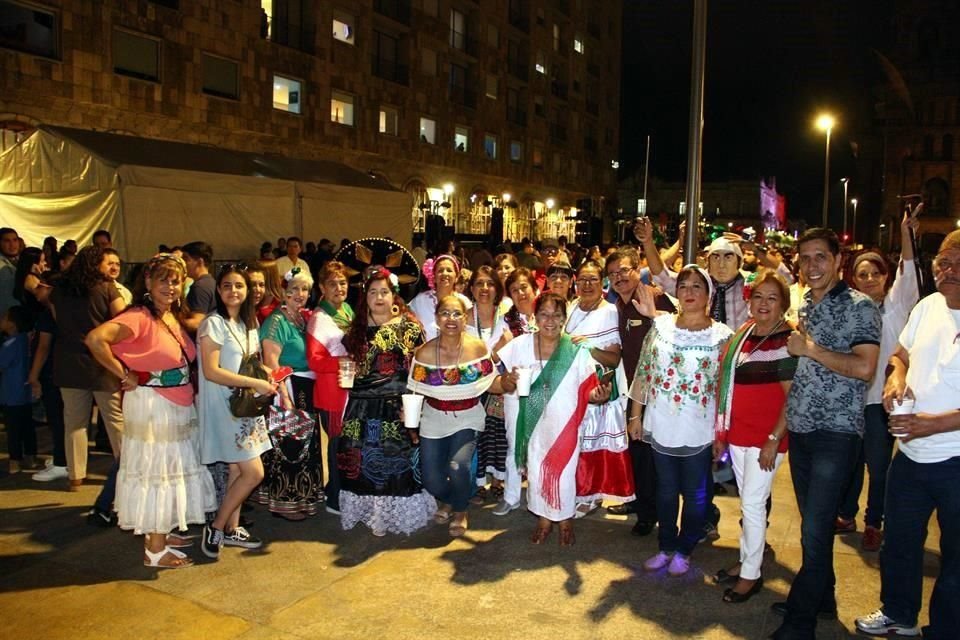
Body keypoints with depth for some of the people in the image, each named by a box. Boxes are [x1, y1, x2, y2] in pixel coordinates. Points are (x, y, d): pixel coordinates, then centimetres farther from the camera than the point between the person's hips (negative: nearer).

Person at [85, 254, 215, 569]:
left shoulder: (175, 317, 8)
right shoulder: (140, 317, -18)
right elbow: (95, 339, -31)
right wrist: (125, 376, -22)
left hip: (179, 407, 8)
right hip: (151, 405, -8)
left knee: (172, 470, 17)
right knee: (156, 471, 1)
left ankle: (162, 533, 33)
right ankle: (154, 550, 14)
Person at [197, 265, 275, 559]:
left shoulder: (249, 322, 11)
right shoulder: (213, 323, -13)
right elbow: (211, 371, -19)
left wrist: (267, 378, -1)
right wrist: (255, 383, -20)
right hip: (224, 406, -8)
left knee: (238, 471, 11)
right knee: (254, 472, -9)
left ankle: (232, 529, 22)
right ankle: (216, 528, 6)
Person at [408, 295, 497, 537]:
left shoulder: (478, 348, -10)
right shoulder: (424, 353, -10)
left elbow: (489, 384, -1)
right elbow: (415, 393, -4)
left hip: (468, 418, -1)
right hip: (434, 419, 1)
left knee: (458, 465, -24)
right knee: (431, 480, 1)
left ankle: (460, 511, 10)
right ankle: (446, 501, 41)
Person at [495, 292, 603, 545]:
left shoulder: (576, 351, -9)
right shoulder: (520, 345, -4)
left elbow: (587, 390, -4)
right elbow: (506, 386, 3)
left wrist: (598, 395, -26)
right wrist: (509, 381, -20)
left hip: (565, 424, -2)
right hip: (534, 424, 2)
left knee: (564, 474, 5)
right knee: (535, 472, 12)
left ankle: (566, 521, 32)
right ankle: (543, 520, 35)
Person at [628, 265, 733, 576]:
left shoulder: (721, 335, -6)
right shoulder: (660, 326, 0)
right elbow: (643, 372, 4)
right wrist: (635, 415, 5)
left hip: (698, 431, -2)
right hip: (661, 426, 2)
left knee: (695, 495, 13)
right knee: (666, 490, 17)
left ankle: (684, 550, 32)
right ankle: (666, 546, 35)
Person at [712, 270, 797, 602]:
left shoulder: (787, 341, -11)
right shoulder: (742, 335, 9)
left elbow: (792, 397, -13)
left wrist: (774, 440, -17)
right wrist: (721, 432, 13)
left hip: (766, 437, -6)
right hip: (737, 433, 7)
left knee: (752, 503, -1)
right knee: (747, 502, 16)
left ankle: (751, 575, 12)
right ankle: (745, 562, 29)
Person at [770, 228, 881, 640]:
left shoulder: (859, 306, -9)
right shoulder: (805, 305, 13)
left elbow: (864, 367, -21)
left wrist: (810, 349, -15)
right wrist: (797, 348, 5)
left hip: (836, 431, -7)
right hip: (800, 427, 7)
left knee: (815, 531, -6)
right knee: (812, 524, 17)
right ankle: (821, 597, 33)